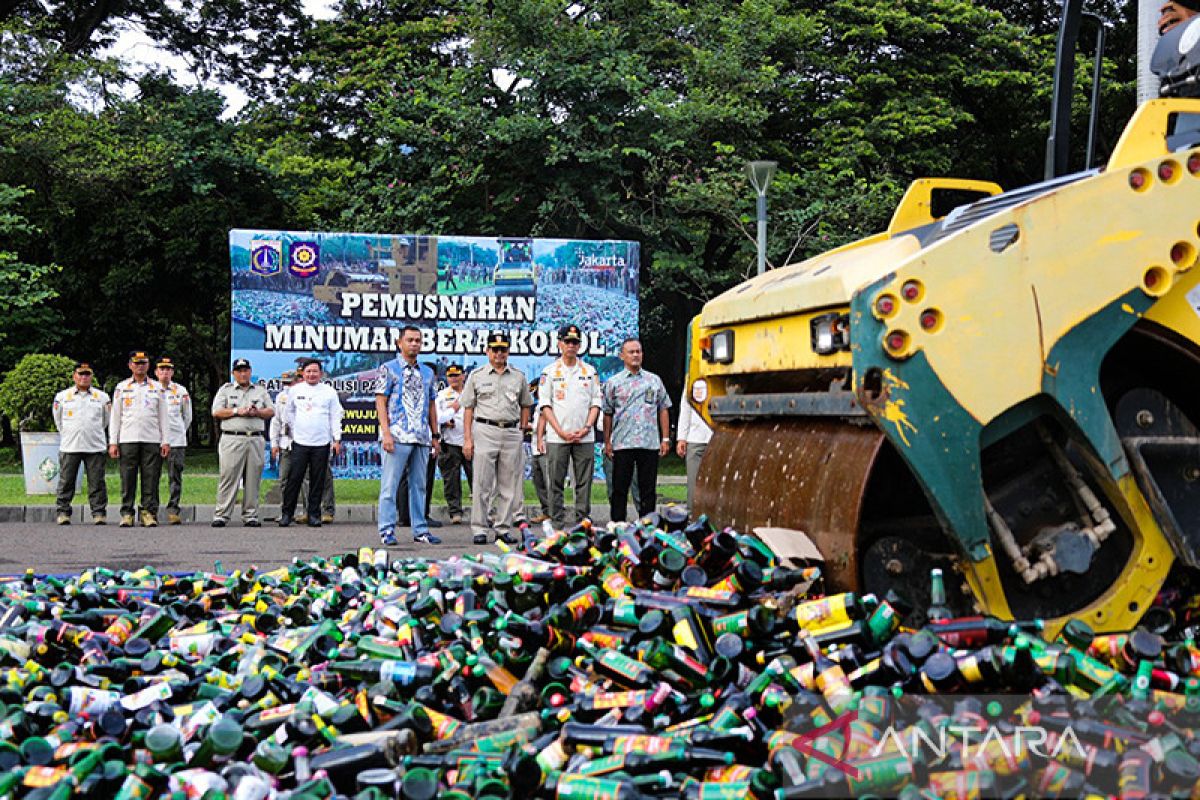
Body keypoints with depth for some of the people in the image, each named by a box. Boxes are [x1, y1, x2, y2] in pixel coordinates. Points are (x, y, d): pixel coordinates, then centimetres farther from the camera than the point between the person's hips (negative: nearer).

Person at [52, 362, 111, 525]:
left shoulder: (102, 397, 10)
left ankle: (99, 513, 1)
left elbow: (106, 420, 21)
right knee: (66, 481, 0)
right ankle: (63, 513, 7)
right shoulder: (62, 397, 10)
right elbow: (58, 420, 19)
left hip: (95, 447, 0)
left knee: (97, 482, -2)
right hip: (69, 446, 0)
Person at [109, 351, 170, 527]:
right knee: (128, 478, -3)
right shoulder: (121, 387, 12)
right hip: (128, 439, 0)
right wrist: (113, 442, 3)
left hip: (152, 440, 0)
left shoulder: (157, 388, 13)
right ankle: (127, 514, 2)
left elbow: (163, 416, 12)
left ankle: (149, 513, 1)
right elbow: (115, 416, 10)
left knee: (151, 479, -3)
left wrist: (165, 441, 4)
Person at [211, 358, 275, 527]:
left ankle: (250, 516, 5)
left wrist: (256, 412, -5)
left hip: (255, 440, 3)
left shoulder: (261, 390, 18)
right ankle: (221, 515, -6)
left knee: (253, 480, 1)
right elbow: (216, 412, 2)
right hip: (232, 439, -2)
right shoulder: (225, 390, 12)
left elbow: (271, 412, 14)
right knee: (228, 477, -7)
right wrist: (237, 411, -9)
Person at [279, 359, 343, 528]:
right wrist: (292, 430, 10)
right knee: (294, 479, -4)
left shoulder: (329, 391, 6)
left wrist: (337, 439, 1)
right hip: (300, 442, 0)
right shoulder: (295, 390, 9)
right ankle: (286, 513, 3)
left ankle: (314, 514, 9)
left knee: (317, 481, 2)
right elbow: (289, 413, 18)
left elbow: (335, 417, 7)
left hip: (322, 443, 0)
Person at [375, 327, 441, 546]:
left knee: (419, 485, 9)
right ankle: (387, 530, -2)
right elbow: (381, 401, -5)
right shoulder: (389, 369, 0)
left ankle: (420, 530, 13)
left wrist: (435, 435, 15)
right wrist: (386, 432, -15)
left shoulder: (427, 372, 17)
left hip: (422, 438, 6)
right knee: (390, 484, -4)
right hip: (397, 436, -6)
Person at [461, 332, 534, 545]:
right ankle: (479, 529, 0)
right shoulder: (477, 376, 6)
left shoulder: (519, 376, 12)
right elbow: (468, 408, 5)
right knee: (482, 484, -5)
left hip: (512, 433, 3)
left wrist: (522, 430, 9)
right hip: (485, 431, -2)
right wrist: (467, 439, -3)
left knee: (509, 485, 4)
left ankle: (504, 529, 10)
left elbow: (525, 405, 20)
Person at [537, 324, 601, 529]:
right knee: (556, 482, -1)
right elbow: (545, 405, 1)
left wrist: (587, 427, -5)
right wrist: (561, 431, -9)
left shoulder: (590, 371, 12)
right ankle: (558, 524, 3)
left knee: (584, 482, 0)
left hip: (584, 436, 2)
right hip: (556, 437, -2)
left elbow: (596, 402, 11)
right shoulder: (549, 372, 6)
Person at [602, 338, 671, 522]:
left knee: (648, 489, 5)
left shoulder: (654, 380, 11)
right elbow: (608, 414, 6)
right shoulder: (613, 383, 6)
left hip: (650, 444, 2)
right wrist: (607, 442, 0)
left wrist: (665, 439, 5)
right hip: (622, 444, -2)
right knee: (620, 489, 1)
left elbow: (663, 410, 12)